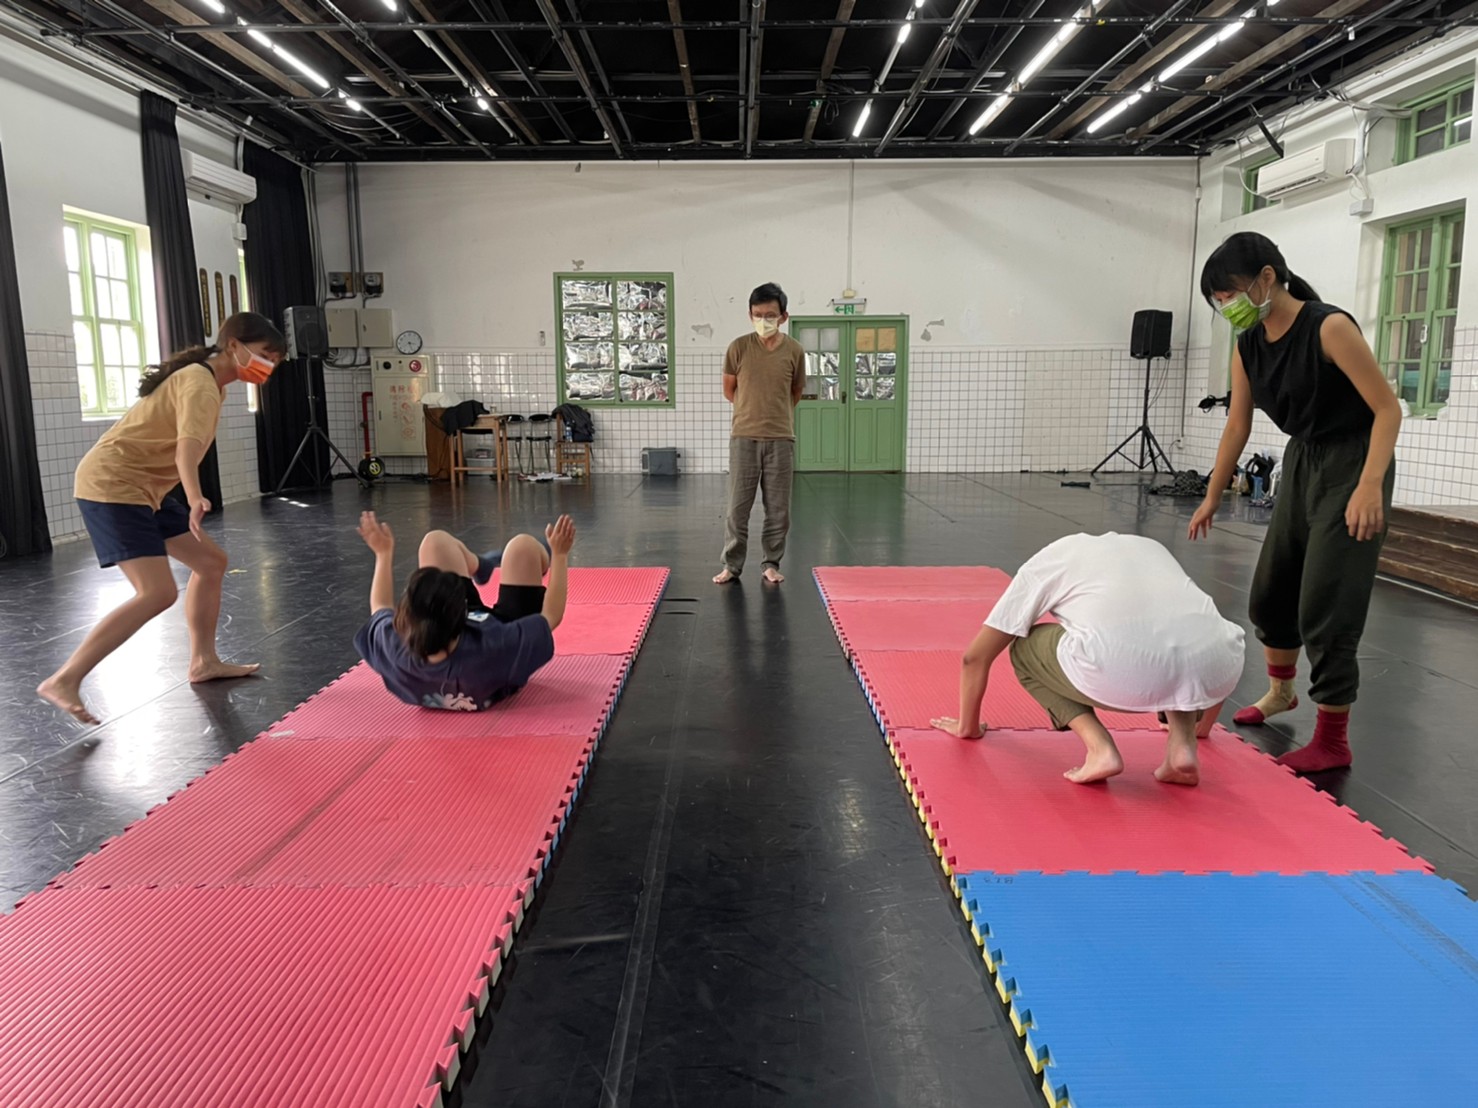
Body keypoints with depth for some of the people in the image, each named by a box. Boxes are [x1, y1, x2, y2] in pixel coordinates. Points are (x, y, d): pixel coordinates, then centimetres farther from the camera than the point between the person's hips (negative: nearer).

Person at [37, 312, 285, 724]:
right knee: (157, 593, -19)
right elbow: (188, 444, -35)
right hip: (113, 485, -11)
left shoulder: (208, 380, 14)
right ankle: (63, 681, -14)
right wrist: (195, 498, -51)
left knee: (211, 562, 13)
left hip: (142, 487, 11)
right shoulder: (201, 383, -17)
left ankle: (203, 662, 22)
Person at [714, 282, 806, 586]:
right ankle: (732, 564, 15)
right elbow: (729, 390, 9)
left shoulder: (794, 351, -2)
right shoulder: (738, 347, -5)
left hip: (780, 438, 1)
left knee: (778, 508, 6)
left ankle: (772, 564, 19)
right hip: (744, 438, -1)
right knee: (738, 506, 3)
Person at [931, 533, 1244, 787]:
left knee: (1025, 649, 25)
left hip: (1119, 674, -4)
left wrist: (968, 725, 46)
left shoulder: (1046, 561, 28)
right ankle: (1183, 742, 17)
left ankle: (1100, 747, 6)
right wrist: (1201, 727, 64)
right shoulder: (1151, 548, 39)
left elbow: (975, 657, 29)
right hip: (1218, 674, 5)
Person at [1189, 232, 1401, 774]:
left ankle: (1333, 740, 3)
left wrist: (1370, 487, -32)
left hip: (1352, 463, -7)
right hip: (1301, 461, 8)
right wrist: (1211, 499, 13)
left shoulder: (1329, 328, -22)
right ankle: (1280, 690, 41)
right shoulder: (1247, 346, -1)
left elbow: (1388, 409, -21)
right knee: (1270, 588, 17)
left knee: (1326, 605, -9)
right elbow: (1237, 425, 9)